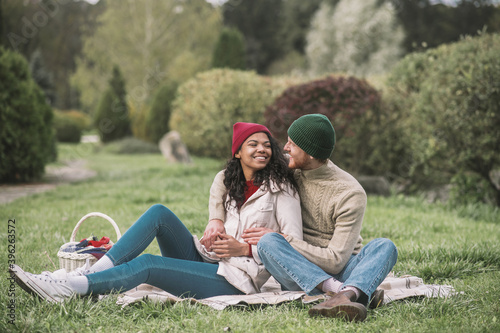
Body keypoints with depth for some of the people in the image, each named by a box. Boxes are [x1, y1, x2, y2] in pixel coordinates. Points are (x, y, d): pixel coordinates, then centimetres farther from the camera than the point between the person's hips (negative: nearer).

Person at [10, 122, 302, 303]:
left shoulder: (279, 187, -4)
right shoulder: (228, 180, 15)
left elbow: (294, 243, -8)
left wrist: (244, 249, -17)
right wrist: (212, 236, -5)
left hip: (237, 278, -6)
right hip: (208, 258, 6)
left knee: (146, 264, -25)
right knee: (159, 213, -14)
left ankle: (65, 289, -26)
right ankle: (90, 272, -21)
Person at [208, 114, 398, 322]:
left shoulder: (351, 193, -13)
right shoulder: (288, 169, 1)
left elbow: (335, 261, -19)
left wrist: (283, 240, -19)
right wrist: (216, 220, -7)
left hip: (343, 272, -2)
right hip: (300, 272, 2)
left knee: (385, 246, -30)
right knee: (268, 241, -29)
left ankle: (345, 296, -60)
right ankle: (341, 290, -46)